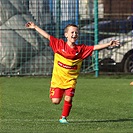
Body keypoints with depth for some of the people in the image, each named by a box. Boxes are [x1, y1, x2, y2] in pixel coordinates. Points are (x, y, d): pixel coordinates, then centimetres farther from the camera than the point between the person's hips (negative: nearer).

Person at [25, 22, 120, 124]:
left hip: (71, 80, 1)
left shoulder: (81, 49, -1)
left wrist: (108, 44, -15)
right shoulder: (59, 44, -4)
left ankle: (63, 117, 9)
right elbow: (47, 36, -2)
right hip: (58, 79, -1)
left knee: (68, 99, -14)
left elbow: (94, 48, -5)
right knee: (56, 101, -6)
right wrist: (35, 27, -2)